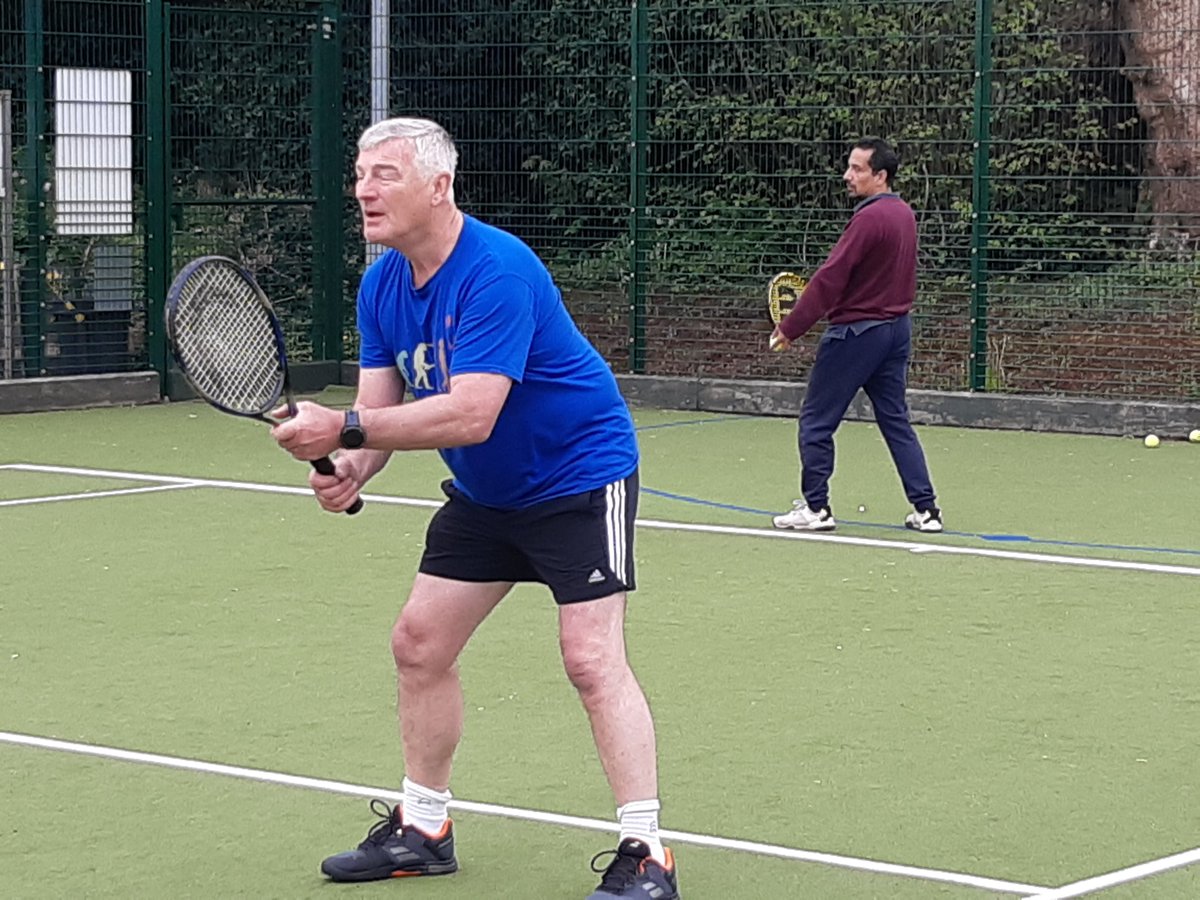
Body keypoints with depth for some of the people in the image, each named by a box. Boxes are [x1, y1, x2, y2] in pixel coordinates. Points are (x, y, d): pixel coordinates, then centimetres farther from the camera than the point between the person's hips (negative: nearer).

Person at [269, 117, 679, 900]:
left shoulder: (497, 272, -29)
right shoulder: (382, 286, -2)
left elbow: (471, 415, -36)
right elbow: (380, 406, -4)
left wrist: (344, 430, -40)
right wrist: (352, 469, -26)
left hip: (579, 476, -9)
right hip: (484, 494, 9)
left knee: (592, 657, -17)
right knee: (419, 643, 9)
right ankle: (422, 829, 24)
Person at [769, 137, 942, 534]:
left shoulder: (869, 218, -19)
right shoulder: (905, 214, 8)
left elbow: (829, 279, -20)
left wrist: (789, 328, -17)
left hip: (856, 332, -9)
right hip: (897, 327, 9)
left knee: (816, 420, 3)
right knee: (896, 420, 12)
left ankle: (815, 506, 6)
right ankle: (926, 509, 9)